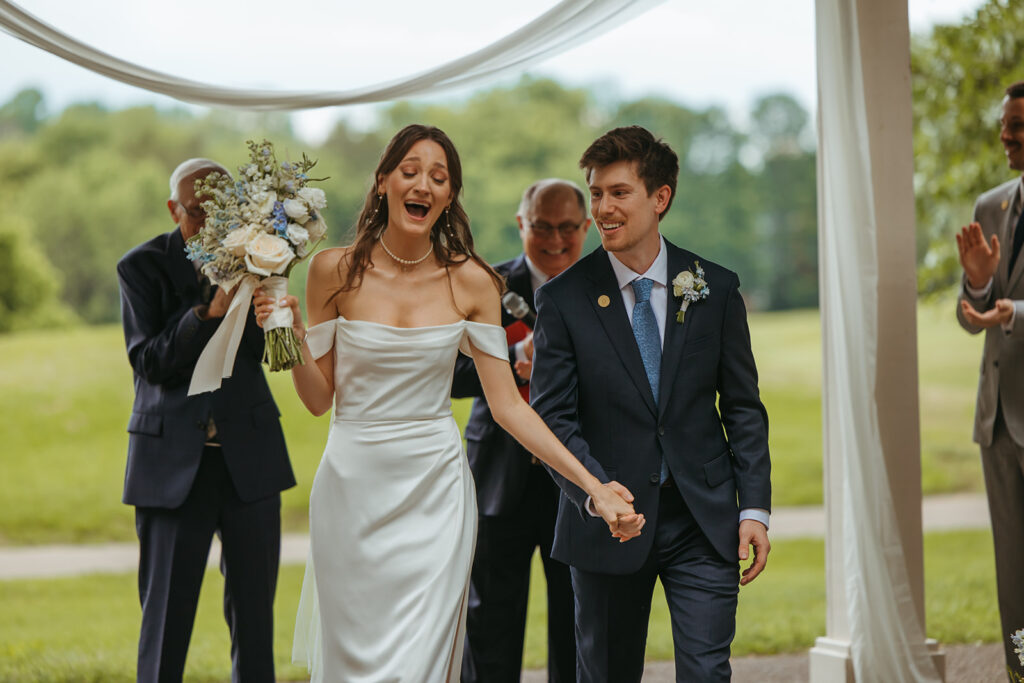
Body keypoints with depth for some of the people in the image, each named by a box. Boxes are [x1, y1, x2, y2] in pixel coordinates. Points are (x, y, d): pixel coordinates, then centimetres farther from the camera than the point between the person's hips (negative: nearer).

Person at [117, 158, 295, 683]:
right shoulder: (142, 266, -2)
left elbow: (262, 350, -6)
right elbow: (150, 363, -10)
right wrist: (209, 312, -23)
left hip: (249, 456, 2)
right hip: (173, 460, -2)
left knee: (254, 610, 7)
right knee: (165, 616, 1)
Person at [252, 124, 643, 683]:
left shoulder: (470, 281, -1)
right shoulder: (335, 271, -3)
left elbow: (507, 405, 0)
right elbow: (319, 398, 3)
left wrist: (593, 486, -6)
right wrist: (290, 338, -15)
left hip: (434, 495, 0)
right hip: (354, 486, 0)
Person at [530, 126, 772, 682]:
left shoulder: (715, 288, 2)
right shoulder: (564, 299, -3)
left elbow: (743, 407, 6)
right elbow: (551, 417, -6)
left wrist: (754, 508, -2)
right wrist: (597, 494, -22)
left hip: (704, 520, 0)